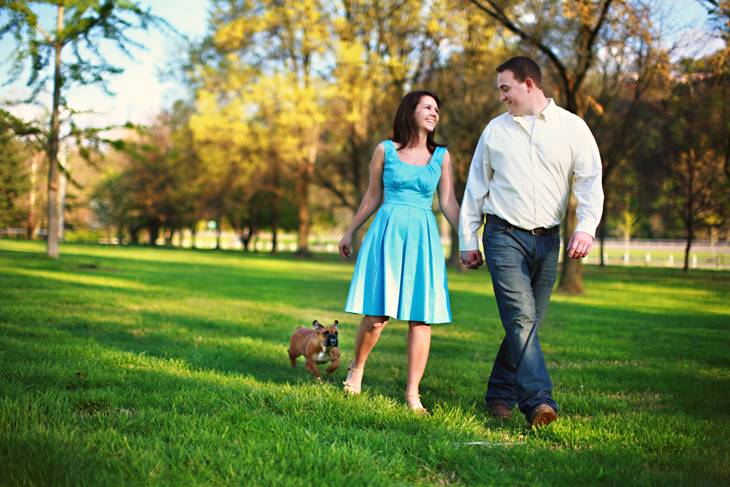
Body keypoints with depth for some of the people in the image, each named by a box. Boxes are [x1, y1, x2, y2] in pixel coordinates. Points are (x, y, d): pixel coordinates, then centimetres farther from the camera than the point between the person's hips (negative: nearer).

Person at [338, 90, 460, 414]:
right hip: (387, 232, -2)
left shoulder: (441, 156, 9)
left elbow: (448, 203, 6)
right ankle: (356, 368, 22)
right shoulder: (385, 150, 5)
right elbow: (372, 197, 13)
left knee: (422, 317, -3)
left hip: (423, 238, 2)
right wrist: (350, 232, 18)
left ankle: (412, 393, 5)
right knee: (376, 315, -6)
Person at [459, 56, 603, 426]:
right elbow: (475, 188, 15)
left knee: (528, 322, 6)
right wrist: (468, 241, 12)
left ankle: (500, 394, 20)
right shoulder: (495, 130, 10)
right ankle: (538, 401, -22)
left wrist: (586, 227, -15)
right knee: (521, 318, -16)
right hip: (505, 234, -1)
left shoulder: (572, 128, 6)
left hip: (547, 240, 1)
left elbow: (591, 181, 1)